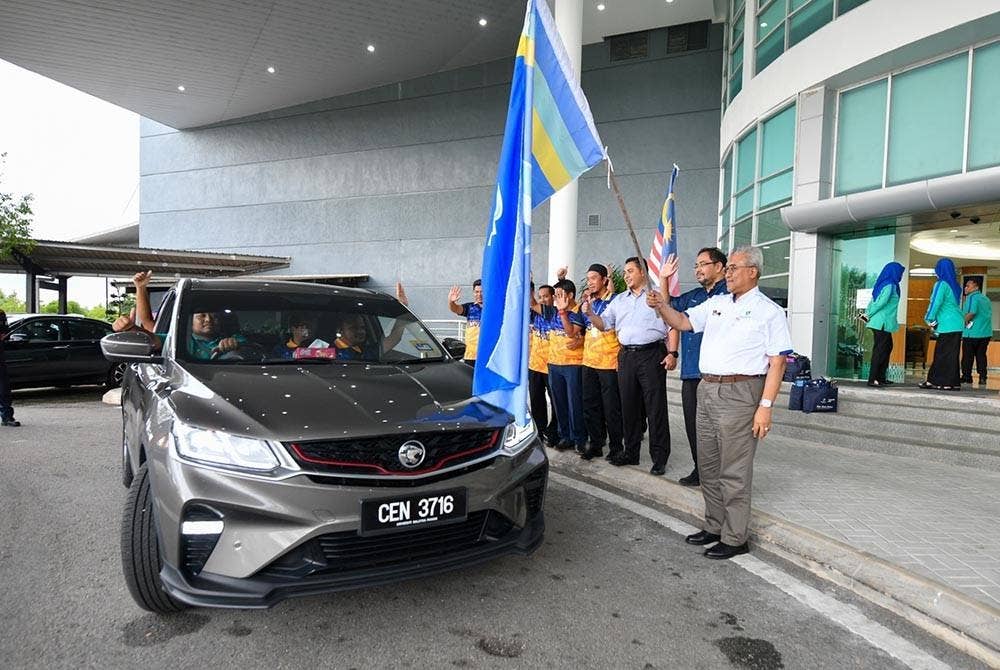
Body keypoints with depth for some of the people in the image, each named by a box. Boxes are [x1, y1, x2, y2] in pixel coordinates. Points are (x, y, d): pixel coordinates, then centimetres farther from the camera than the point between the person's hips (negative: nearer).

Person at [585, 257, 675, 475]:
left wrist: (672, 353, -11)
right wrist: (590, 314, -4)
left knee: (655, 407, -4)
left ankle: (659, 458, 3)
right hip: (626, 356, 6)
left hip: (651, 354, -5)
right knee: (629, 406, 10)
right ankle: (631, 452, 22)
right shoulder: (619, 300, 19)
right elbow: (604, 324, 15)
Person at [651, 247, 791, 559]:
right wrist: (661, 304, -5)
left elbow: (777, 362, -9)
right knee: (708, 466, 15)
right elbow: (682, 322, 15)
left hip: (739, 393, -7)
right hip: (706, 390, 7)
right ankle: (714, 527, 28)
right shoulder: (716, 304, 14)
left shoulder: (769, 311, -5)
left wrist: (765, 406, -16)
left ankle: (734, 539, 12)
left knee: (734, 472, 0)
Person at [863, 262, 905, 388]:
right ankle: (872, 379, -5)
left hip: (879, 323, 9)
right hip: (882, 323, -9)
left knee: (887, 347, 15)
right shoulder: (889, 286, -13)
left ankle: (881, 377, 19)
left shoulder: (883, 284, 15)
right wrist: (869, 315, -12)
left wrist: (867, 314, 6)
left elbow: (873, 301, 14)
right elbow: (881, 302, -20)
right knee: (880, 350, -6)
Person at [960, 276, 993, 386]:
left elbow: (972, 312, -23)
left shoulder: (972, 297, -10)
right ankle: (982, 378, 8)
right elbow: (989, 314, 17)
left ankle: (967, 377, 5)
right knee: (981, 356, 11)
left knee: (967, 356, 2)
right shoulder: (986, 299, 15)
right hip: (986, 333, 7)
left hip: (972, 333, -7)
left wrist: (965, 322, -8)